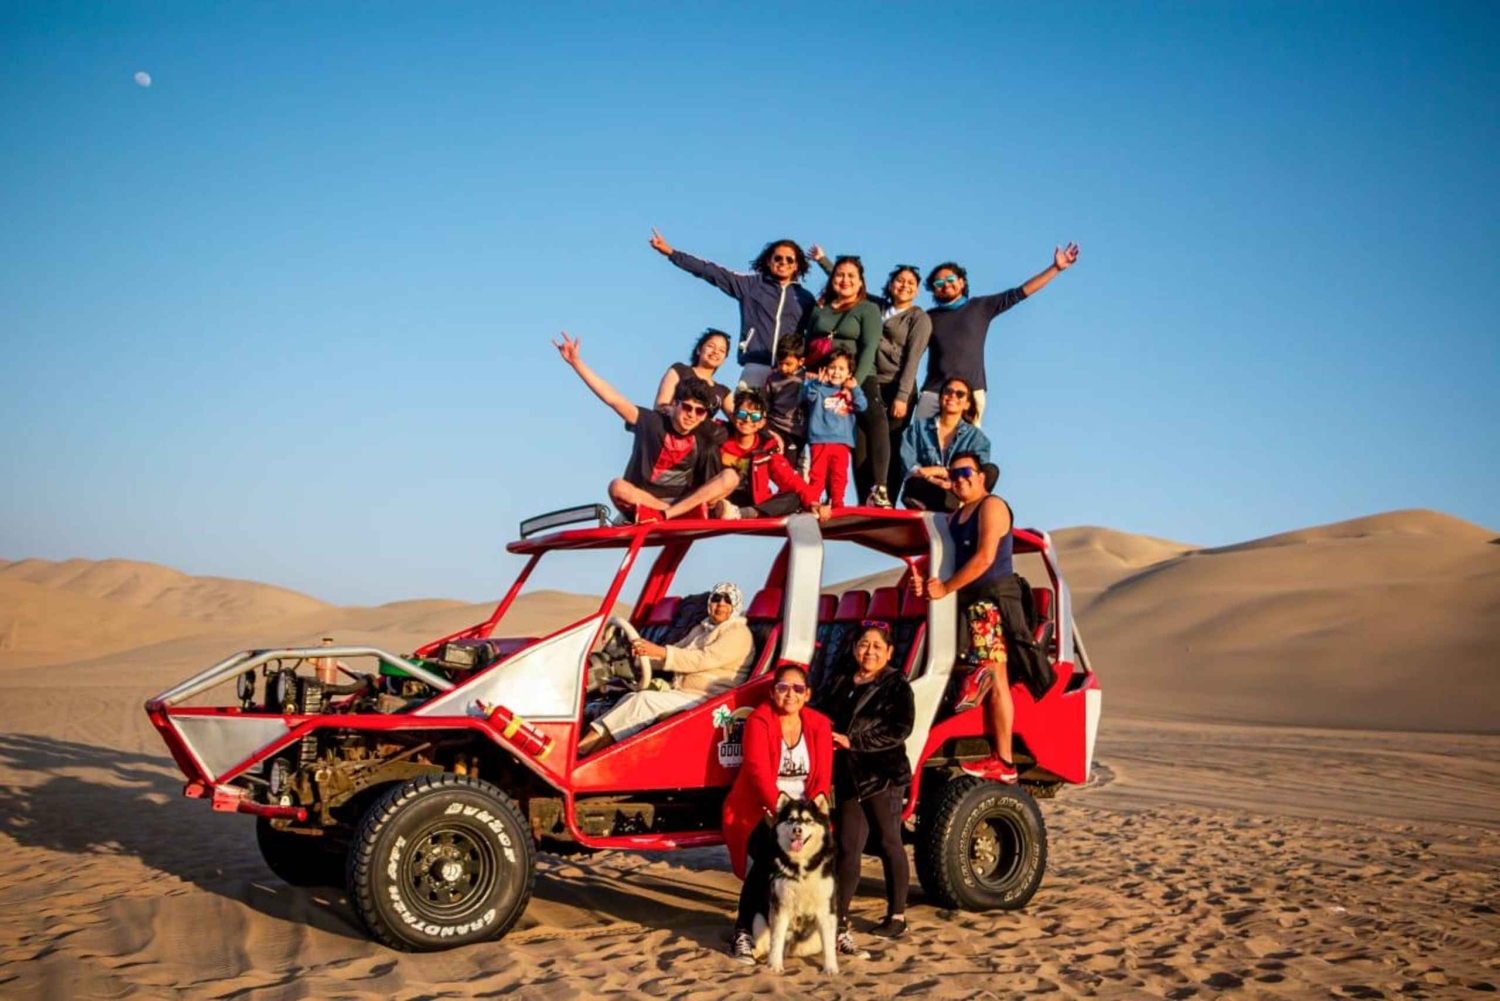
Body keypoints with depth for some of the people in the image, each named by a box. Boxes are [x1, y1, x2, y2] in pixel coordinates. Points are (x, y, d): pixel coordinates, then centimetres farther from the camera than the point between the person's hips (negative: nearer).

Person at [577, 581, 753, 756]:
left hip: (706, 700, -8)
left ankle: (581, 749, -32)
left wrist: (659, 651, -24)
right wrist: (644, 653, -3)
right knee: (631, 698, -16)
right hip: (680, 694, 8)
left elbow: (705, 659, -17)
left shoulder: (738, 632, -4)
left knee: (644, 700, -26)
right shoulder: (701, 629, 24)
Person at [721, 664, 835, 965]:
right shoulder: (759, 721, -6)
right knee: (765, 861, -28)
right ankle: (743, 934, -16)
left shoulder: (819, 724, 6)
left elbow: (823, 772, -2)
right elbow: (758, 770, -17)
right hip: (760, 810, -3)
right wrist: (779, 808, -29)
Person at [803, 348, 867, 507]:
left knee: (839, 476, 7)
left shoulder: (850, 391, 14)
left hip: (842, 441, 3)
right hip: (820, 440, -3)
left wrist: (855, 389, -10)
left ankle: (837, 505, 15)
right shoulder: (820, 388, 3)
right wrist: (818, 382, -34)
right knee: (817, 474, -2)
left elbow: (862, 406, 2)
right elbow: (807, 395, -17)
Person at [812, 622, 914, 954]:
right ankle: (840, 918, 10)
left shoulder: (896, 686, -4)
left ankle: (897, 915, 18)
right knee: (847, 848, 5)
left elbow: (900, 729, -15)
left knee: (889, 844, 6)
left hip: (884, 776, -4)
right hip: (848, 777, 4)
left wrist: (852, 740, -18)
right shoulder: (838, 681, 12)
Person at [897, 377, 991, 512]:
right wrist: (935, 481, -20)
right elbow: (908, 465, -2)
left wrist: (942, 471, -17)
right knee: (915, 484, -36)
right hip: (922, 496, -1)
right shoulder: (917, 428, 15)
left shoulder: (976, 437, 16)